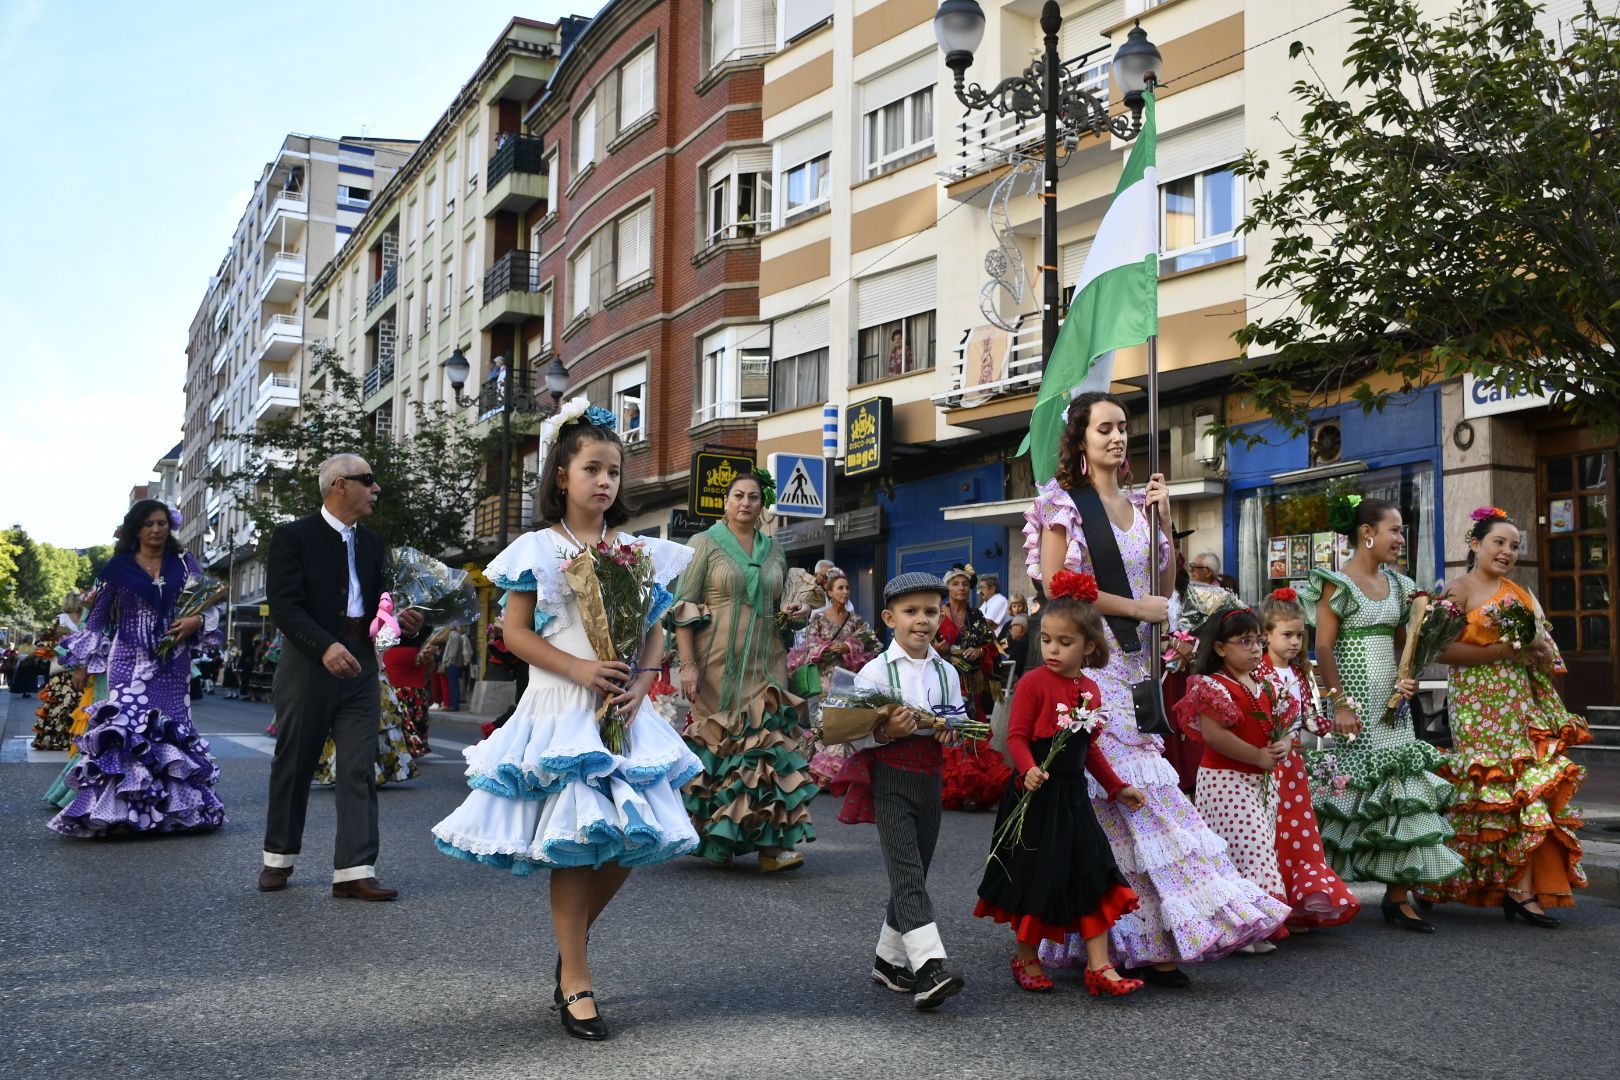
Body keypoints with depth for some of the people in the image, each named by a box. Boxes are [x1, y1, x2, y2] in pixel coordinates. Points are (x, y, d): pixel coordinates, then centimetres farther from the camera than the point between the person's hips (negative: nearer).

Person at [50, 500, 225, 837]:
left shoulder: (184, 562, 7)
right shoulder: (118, 566, 3)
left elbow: (209, 604, 8)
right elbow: (97, 615, 7)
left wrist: (197, 620, -14)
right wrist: (83, 663, 6)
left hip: (171, 663, 2)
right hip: (129, 661, -2)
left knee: (170, 729, 3)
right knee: (125, 727, -12)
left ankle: (172, 806, 9)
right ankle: (117, 809, -8)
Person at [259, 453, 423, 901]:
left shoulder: (372, 543, 13)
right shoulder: (293, 537, -6)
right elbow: (284, 606, -15)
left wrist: (399, 621, -3)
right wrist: (325, 646, -29)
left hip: (359, 667, 5)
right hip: (308, 666, -4)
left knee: (359, 770, -2)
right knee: (293, 765, 9)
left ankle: (354, 870, -1)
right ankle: (278, 859, 27)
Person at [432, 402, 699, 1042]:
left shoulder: (638, 550, 9)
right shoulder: (538, 549, -1)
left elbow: (655, 629, 12)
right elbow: (516, 633, -3)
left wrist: (642, 683, -6)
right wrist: (580, 669, -15)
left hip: (624, 709, 4)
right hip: (561, 707, -4)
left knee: (632, 835, 1)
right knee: (573, 839, -4)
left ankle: (572, 938, 27)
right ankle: (575, 982, 8)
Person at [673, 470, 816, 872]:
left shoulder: (774, 551, 14)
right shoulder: (705, 544, 1)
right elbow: (684, 607, -5)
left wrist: (797, 614, 2)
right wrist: (688, 665, -13)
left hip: (765, 667, 4)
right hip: (717, 667, -4)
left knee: (770, 744, -4)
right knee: (717, 745, -1)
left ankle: (772, 841, -2)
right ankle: (715, 841, 13)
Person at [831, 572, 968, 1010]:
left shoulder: (947, 672, 7)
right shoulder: (875, 671, -7)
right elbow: (853, 734, -7)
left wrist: (952, 731, -6)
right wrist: (885, 732, -25)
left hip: (931, 781, 6)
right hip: (890, 780, -6)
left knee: (912, 875, 12)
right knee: (908, 875, -12)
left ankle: (889, 960, 26)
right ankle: (929, 968, -18)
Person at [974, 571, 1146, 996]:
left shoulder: (1090, 690, 8)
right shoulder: (1033, 683, -12)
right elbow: (1016, 736, -15)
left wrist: (1117, 788, 21)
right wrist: (1029, 770, -32)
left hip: (1073, 794, 6)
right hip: (1036, 795, -6)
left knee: (1095, 876, 4)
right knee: (1034, 878, 5)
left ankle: (1099, 967, 11)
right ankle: (1027, 959, 24)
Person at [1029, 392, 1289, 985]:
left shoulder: (1138, 503, 18)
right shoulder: (1063, 501, 0)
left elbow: (1165, 587, 18)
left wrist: (1165, 522, 7)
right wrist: (1136, 606, -9)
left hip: (1134, 664, 6)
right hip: (1089, 662, -5)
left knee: (1116, 803, 3)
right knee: (1135, 789, -12)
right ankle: (1157, 939, -8)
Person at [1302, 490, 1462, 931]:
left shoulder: (1397, 584, 14)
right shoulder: (1338, 583, -6)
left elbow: (1401, 643, 19)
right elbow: (1323, 648, -12)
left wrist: (1408, 677, -1)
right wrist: (1340, 703, -18)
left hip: (1390, 702, 7)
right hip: (1355, 702, -6)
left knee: (1402, 790, 2)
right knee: (1351, 790, -3)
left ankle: (1398, 896, 7)